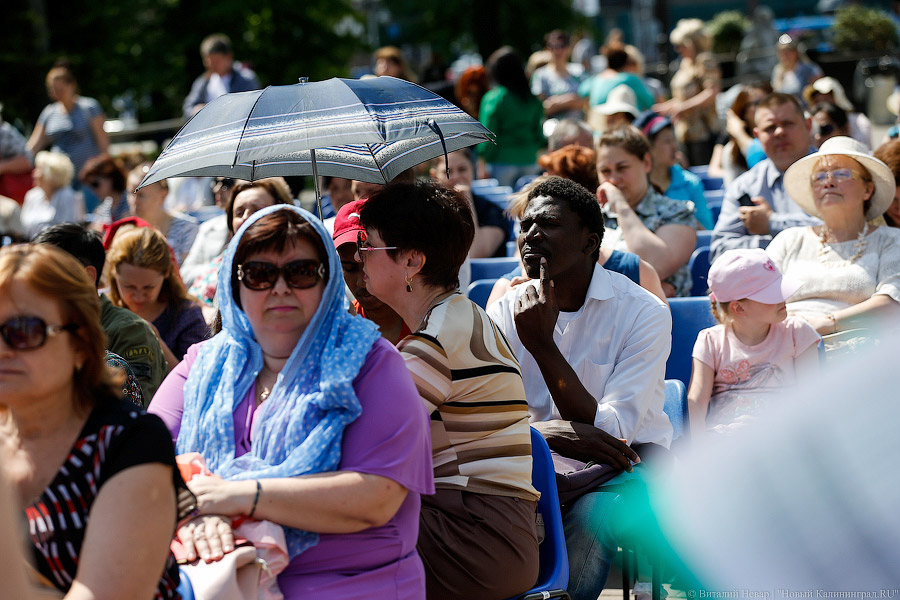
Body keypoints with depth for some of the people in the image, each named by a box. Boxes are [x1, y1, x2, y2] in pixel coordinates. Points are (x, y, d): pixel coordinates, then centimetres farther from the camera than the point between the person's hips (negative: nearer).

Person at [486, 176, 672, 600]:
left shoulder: (643, 312, -11)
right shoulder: (505, 311, 1)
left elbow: (609, 433, -19)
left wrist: (542, 344, -25)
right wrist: (548, 432, -29)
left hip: (628, 461, -2)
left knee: (592, 513, -35)